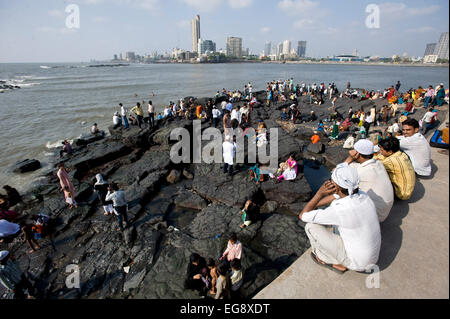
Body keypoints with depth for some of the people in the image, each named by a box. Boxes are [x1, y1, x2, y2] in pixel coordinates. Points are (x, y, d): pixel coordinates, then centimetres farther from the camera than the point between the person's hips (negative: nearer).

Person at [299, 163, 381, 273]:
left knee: (311, 227, -9)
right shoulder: (363, 196, -12)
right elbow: (335, 196, 9)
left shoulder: (338, 211, -33)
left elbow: (303, 216, -21)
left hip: (357, 262, -7)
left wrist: (319, 193, -23)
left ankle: (337, 263, 17)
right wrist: (313, 207, 6)